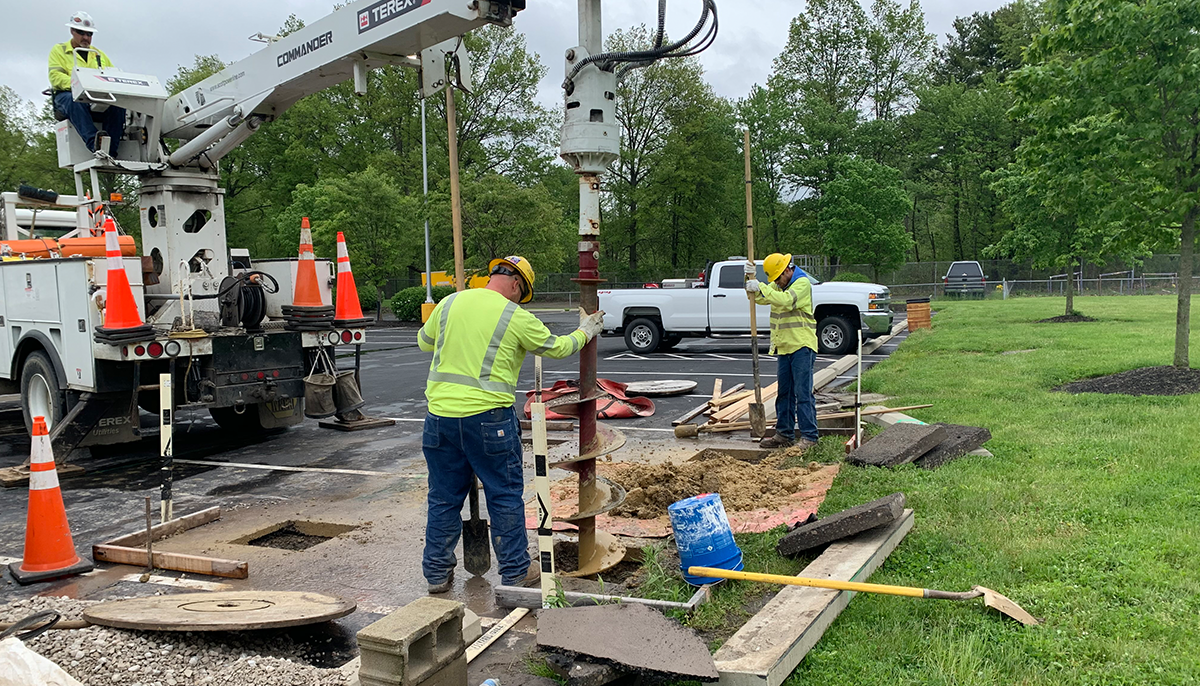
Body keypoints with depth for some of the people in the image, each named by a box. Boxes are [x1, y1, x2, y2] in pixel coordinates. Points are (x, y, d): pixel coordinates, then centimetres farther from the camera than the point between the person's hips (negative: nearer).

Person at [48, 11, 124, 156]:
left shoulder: (99, 54, 29)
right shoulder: (59, 50, 16)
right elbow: (55, 77, 0)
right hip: (67, 94, -3)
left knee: (118, 103, -31)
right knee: (74, 102, -41)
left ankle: (110, 150, -42)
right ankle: (93, 143, -59)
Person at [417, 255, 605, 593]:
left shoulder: (450, 303, 6)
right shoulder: (515, 317, -6)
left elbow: (424, 341, 23)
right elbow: (557, 348, 7)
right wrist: (585, 331, 26)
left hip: (440, 414, 5)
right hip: (488, 418, -4)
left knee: (444, 497, 14)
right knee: (505, 496, 9)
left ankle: (437, 572, 24)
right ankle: (515, 572, 18)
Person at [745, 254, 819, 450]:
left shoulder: (802, 283, -10)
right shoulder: (777, 285, 15)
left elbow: (786, 300, -26)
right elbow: (759, 298, 11)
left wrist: (760, 287, -29)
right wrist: (751, 278, -4)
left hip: (802, 346, -8)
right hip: (784, 346, 8)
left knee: (803, 393, -8)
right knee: (784, 393, 11)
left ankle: (809, 436, -5)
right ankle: (784, 434, 18)